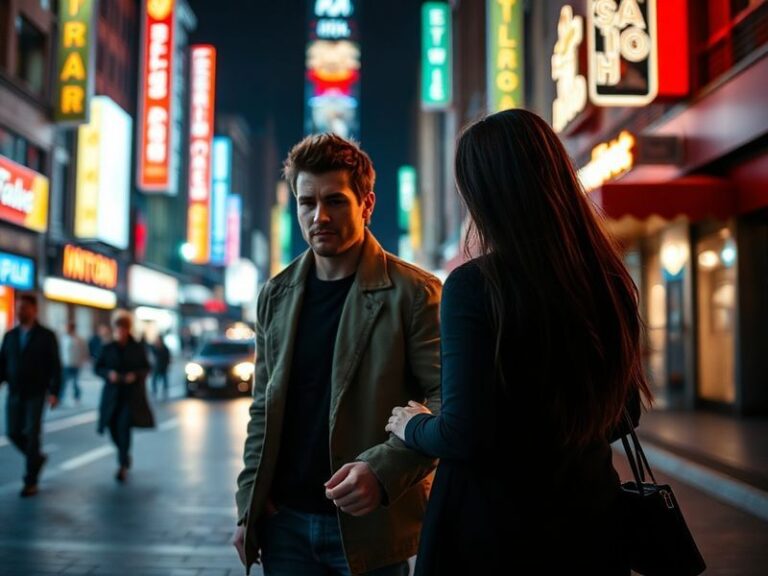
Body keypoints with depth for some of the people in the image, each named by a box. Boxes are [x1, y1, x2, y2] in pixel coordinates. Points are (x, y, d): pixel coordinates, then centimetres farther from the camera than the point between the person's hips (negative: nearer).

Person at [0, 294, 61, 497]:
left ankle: (31, 481, 3)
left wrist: (54, 392, -14)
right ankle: (37, 458, 32)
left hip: (36, 394, -4)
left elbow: (55, 366, -6)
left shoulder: (46, 335, -3)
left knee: (31, 434, -6)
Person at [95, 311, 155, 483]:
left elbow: (146, 368, 5)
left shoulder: (138, 348, 2)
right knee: (113, 427, 4)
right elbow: (98, 368, 7)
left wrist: (136, 375, -14)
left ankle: (123, 465, -9)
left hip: (132, 395, -3)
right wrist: (108, 373, -13)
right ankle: (125, 455, 33)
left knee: (124, 426, -14)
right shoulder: (108, 349, 5)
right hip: (112, 393, 3)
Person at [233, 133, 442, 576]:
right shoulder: (276, 295, 7)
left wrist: (383, 469, -24)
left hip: (369, 525, -4)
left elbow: (447, 404, -11)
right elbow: (265, 409, 11)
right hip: (286, 522, 4)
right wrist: (249, 505, 5)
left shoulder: (414, 293, -8)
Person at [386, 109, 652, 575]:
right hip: (591, 520, 5)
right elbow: (622, 414, 9)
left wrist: (412, 426, -2)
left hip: (495, 531, -5)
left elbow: (464, 436, -23)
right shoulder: (609, 280, -2)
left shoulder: (474, 285, -20)